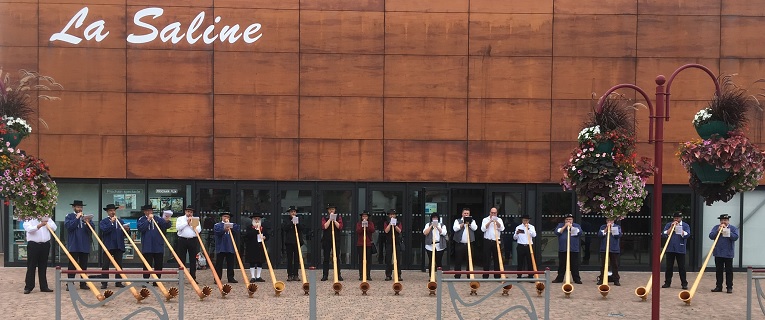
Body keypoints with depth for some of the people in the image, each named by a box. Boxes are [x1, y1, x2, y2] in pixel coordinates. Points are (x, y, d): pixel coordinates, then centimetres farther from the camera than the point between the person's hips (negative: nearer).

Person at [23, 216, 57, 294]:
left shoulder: (47, 218, 15)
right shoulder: (28, 220, 4)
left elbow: (54, 227, 4)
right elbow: (29, 229, -16)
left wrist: (47, 222, -8)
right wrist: (39, 225, -31)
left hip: (45, 244, 3)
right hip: (33, 244, -3)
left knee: (43, 267, 7)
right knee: (31, 267, -2)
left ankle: (44, 286, 12)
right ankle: (28, 287, 1)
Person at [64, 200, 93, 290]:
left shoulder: (86, 217, 13)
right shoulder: (69, 217, 4)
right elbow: (68, 226, -14)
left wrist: (88, 222, -15)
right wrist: (77, 218, -16)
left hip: (85, 245, 4)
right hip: (73, 245, -4)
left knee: (84, 265, 7)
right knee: (72, 265, -2)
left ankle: (83, 284, 12)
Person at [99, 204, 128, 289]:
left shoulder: (120, 221, 15)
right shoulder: (103, 221, 3)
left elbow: (125, 233, 9)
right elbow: (104, 230, -16)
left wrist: (127, 229, -12)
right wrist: (112, 222, -21)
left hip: (119, 246, 4)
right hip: (108, 246, -4)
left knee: (119, 265, 6)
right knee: (105, 265, -2)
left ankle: (118, 282, 12)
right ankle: (104, 283, 1)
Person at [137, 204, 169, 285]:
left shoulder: (158, 219, 6)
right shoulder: (142, 220, 2)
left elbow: (166, 226, -4)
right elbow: (140, 229, -14)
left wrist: (167, 222, -26)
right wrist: (148, 220, -18)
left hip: (158, 246, 3)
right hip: (147, 247, -2)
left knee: (158, 265, 7)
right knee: (147, 265, 0)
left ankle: (157, 282, 16)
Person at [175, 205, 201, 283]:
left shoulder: (196, 220, 13)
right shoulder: (180, 219, 9)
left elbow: (199, 230, 0)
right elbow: (178, 228, -8)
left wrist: (191, 224, -8)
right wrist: (186, 222, -8)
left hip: (193, 240, 1)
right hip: (182, 240, -1)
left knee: (193, 260, 2)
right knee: (182, 259, 0)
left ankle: (193, 278, 6)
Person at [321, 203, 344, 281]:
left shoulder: (338, 217, 7)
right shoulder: (324, 218, 6)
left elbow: (340, 227, -6)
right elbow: (324, 227, -10)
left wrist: (334, 220, -10)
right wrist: (330, 219, -9)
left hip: (336, 239, 0)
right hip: (326, 240, 0)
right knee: (326, 258, 2)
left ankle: (338, 275, 5)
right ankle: (325, 275, 6)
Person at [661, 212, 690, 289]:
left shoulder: (685, 225, 3)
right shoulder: (668, 225, 7)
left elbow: (687, 235, -11)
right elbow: (664, 235, -3)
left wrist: (679, 228, -13)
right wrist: (671, 227, -10)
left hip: (680, 249, -2)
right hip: (670, 249, 2)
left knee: (681, 267, 1)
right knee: (669, 266, 6)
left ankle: (684, 283, 6)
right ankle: (667, 282, 14)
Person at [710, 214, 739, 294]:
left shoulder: (733, 228, 1)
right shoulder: (716, 227, 7)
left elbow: (735, 237, -13)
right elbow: (711, 236, -4)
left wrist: (727, 231, -18)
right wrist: (718, 230, -16)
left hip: (728, 253, -2)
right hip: (718, 253, 2)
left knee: (729, 271, 2)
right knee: (718, 271, 7)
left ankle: (729, 287, 7)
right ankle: (718, 287, 13)